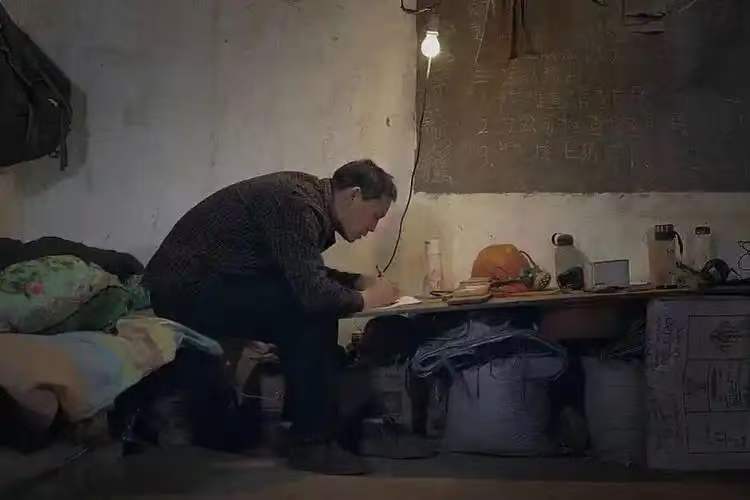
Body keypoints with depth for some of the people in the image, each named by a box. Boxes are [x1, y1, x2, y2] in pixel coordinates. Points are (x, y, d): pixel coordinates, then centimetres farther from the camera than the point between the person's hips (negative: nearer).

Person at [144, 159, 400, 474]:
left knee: (312, 309, 7)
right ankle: (312, 443, -9)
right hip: (187, 290, -10)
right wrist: (365, 299, -12)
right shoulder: (296, 205, -22)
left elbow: (304, 275, 22)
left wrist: (360, 281, 10)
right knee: (312, 314, -19)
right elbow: (313, 293, -30)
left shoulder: (307, 193, 9)